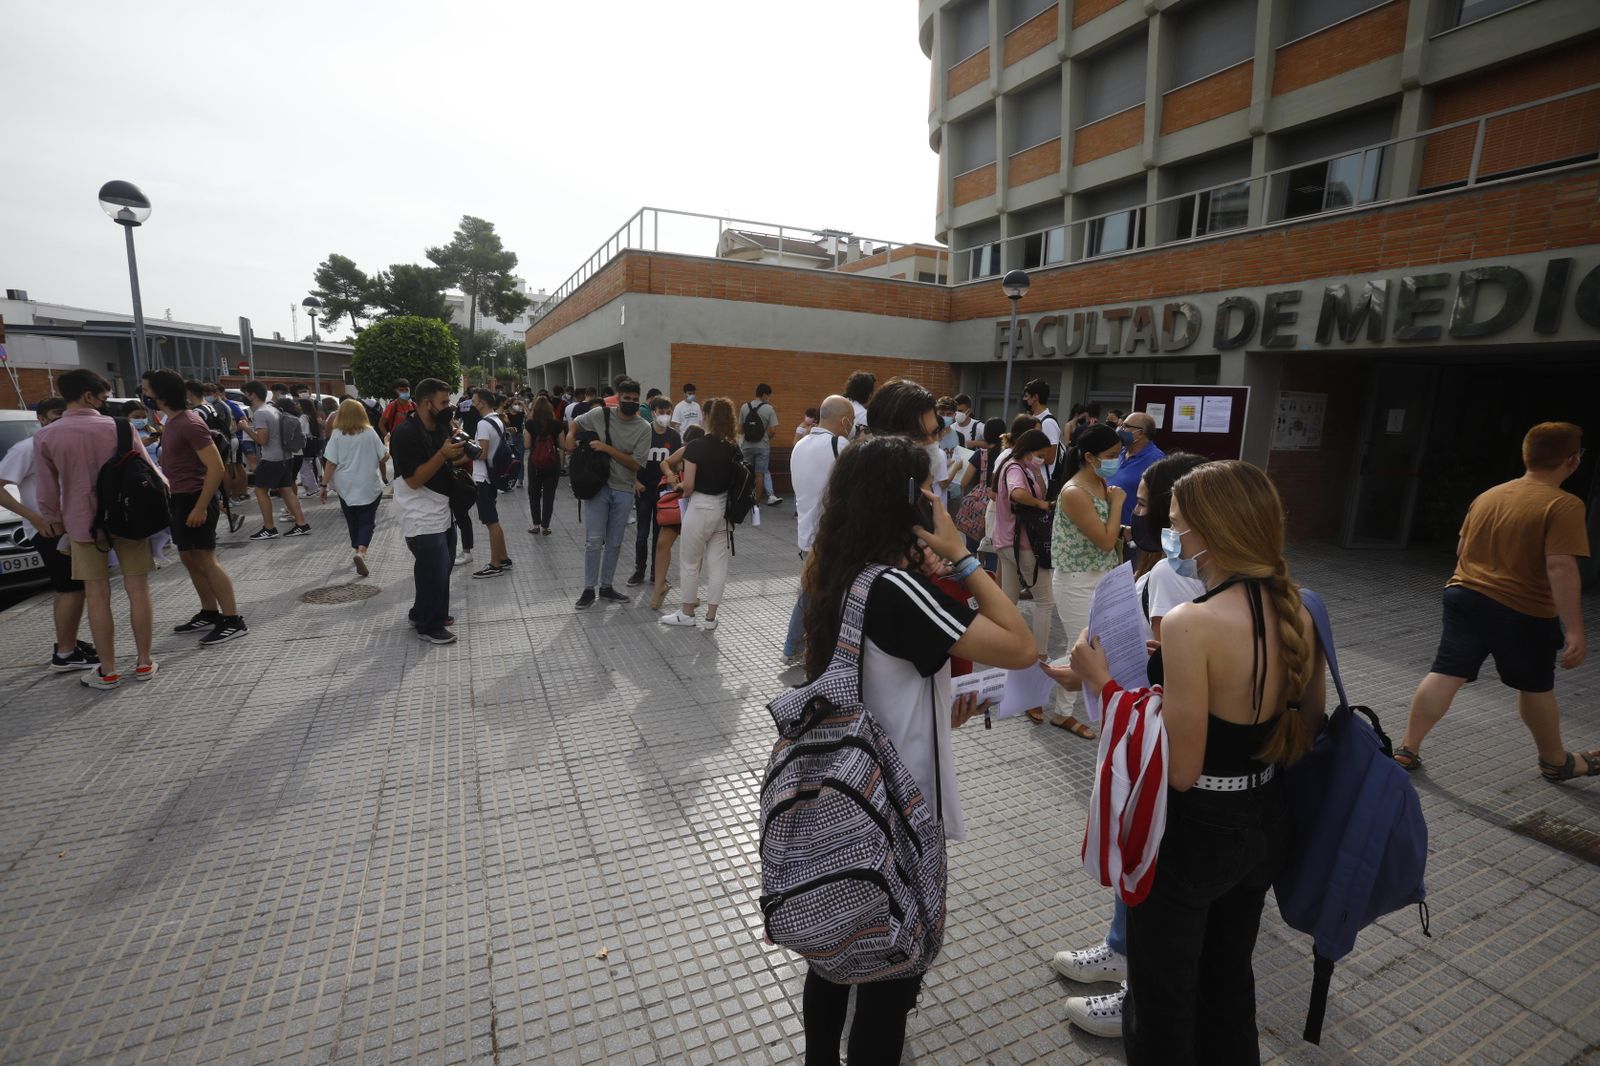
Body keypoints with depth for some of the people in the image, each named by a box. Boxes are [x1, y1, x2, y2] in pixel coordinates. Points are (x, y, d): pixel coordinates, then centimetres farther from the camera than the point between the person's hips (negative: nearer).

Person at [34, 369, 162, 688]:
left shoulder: (45, 436, -5)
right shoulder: (118, 427, -8)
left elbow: (47, 488, 1)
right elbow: (147, 470, -3)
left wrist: (52, 519, 16)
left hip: (82, 523, 1)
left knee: (97, 596, 6)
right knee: (137, 590, 6)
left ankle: (108, 671, 11)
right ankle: (144, 662, 12)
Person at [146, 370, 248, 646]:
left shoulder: (190, 423, -18)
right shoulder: (173, 422, 12)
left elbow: (216, 467, -24)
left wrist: (201, 507, -25)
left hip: (195, 499, -10)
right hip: (180, 499, 10)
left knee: (206, 560, -8)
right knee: (189, 558, 15)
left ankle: (233, 620, -5)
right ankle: (210, 613, 24)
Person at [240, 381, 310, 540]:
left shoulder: (259, 413, -15)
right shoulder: (273, 409, 13)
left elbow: (262, 440, -21)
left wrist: (246, 428, -9)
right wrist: (253, 424, 21)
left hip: (271, 459, -9)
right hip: (284, 456, 9)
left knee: (261, 490, 1)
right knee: (287, 490, 9)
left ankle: (269, 529, 2)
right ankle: (302, 525, 6)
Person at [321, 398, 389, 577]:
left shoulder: (337, 435, -5)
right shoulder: (370, 433, -4)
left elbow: (330, 463, -8)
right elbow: (384, 457, 0)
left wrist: (324, 485, -3)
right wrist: (383, 475, 21)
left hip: (346, 487, 1)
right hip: (369, 486, -1)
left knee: (353, 521, 18)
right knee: (367, 522, 1)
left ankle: (357, 551, 30)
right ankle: (361, 552, -21)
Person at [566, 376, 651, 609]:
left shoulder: (643, 428, -5)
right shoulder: (600, 414, -3)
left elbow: (636, 464, -12)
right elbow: (576, 422, 17)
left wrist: (607, 448, -17)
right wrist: (570, 435, -4)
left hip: (623, 491, 1)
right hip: (598, 486, -1)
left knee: (614, 543, 11)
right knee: (594, 540, -3)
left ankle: (606, 586, 26)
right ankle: (589, 590, 9)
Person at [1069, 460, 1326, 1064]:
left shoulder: (1192, 622, -28)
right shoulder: (1299, 612, -4)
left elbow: (1180, 770, -26)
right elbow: (1305, 735, 9)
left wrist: (1104, 682, -18)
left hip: (1194, 834, -7)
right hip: (1266, 825, 7)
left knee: (1165, 1001, 19)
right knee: (1229, 980, 30)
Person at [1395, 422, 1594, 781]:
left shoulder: (1487, 496, 7)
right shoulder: (1564, 505, -14)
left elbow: (1461, 548, 16)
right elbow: (1561, 567, -22)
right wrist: (1574, 630, -21)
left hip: (1464, 596, 5)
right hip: (1524, 612, -5)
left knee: (1445, 674, 4)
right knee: (1536, 687, 14)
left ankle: (1407, 749, 4)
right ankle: (1556, 762, 35)